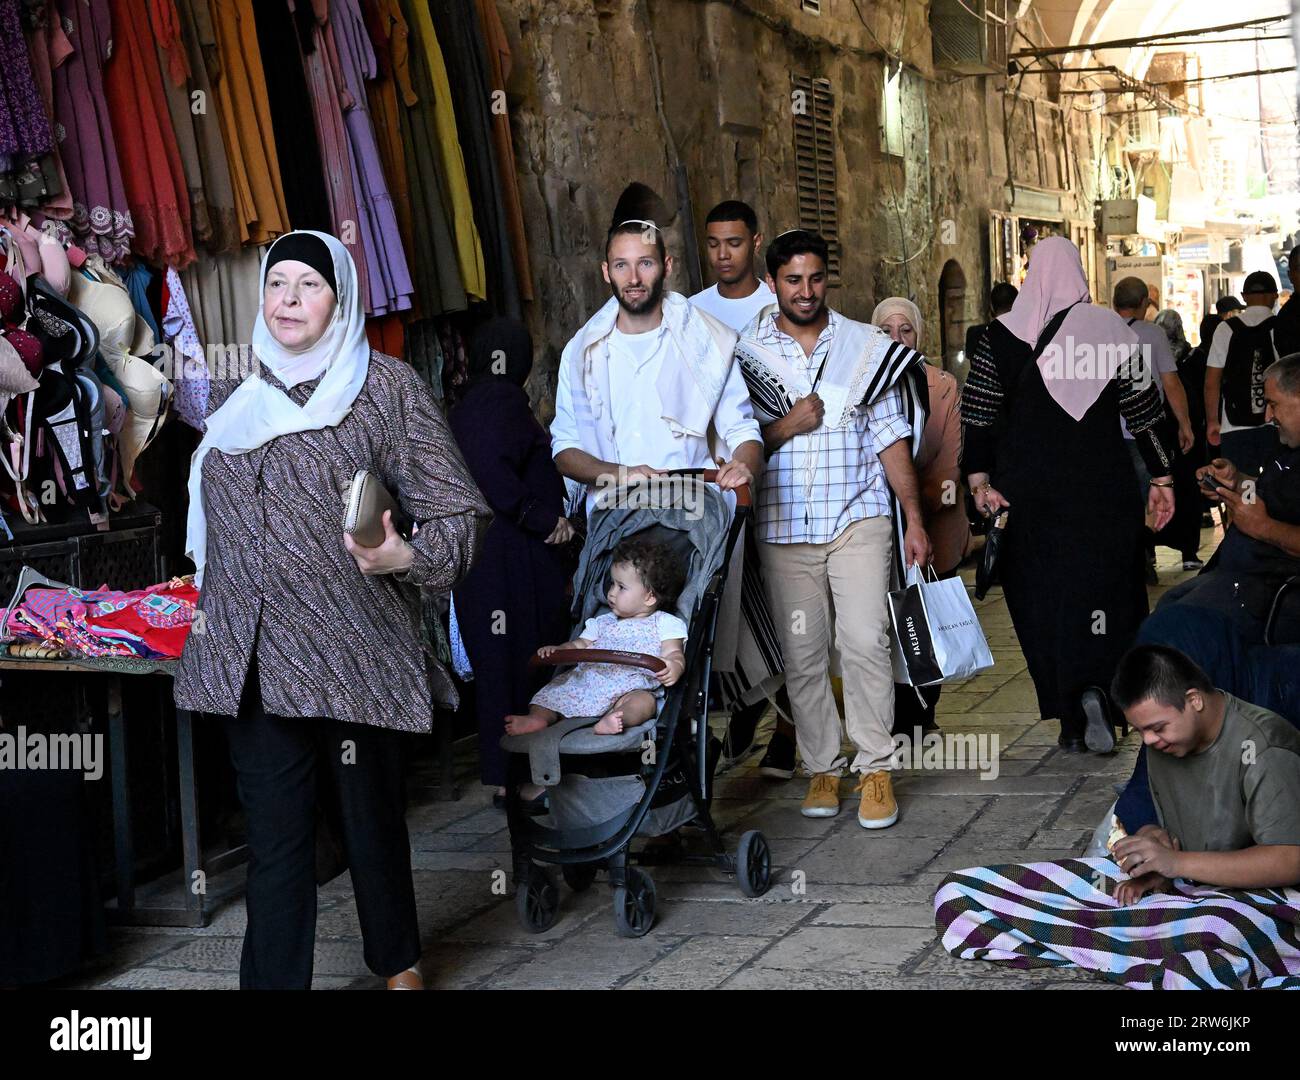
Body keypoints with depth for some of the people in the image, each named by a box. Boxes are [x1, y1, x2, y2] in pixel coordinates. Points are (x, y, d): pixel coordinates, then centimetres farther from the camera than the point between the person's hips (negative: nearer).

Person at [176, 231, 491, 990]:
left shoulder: (387, 386, -2)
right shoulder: (235, 395, 13)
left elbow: (461, 513, -6)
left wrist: (407, 557, -25)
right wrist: (209, 601, 22)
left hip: (354, 654, -4)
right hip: (253, 657, 4)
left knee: (372, 820, 9)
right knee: (274, 834, 6)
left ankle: (399, 968, 31)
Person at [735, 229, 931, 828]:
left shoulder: (865, 347, 7)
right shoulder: (746, 353, 6)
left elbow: (892, 439, 7)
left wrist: (915, 519, 3)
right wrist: (784, 427, -12)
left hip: (858, 518, -1)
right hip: (783, 526, 1)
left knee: (865, 640, -12)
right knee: (802, 654, 4)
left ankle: (875, 769, -4)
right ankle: (822, 767, 16)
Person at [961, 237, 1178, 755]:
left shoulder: (1001, 337, -1)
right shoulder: (1110, 328, -3)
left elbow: (978, 415, -4)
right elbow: (1145, 409, -1)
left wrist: (979, 480, -2)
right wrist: (1161, 479, 5)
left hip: (1029, 492, 1)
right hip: (1102, 485, -1)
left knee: (1042, 600, 8)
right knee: (1106, 592, 7)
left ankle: (1070, 721, 9)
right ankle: (1097, 689, -18)